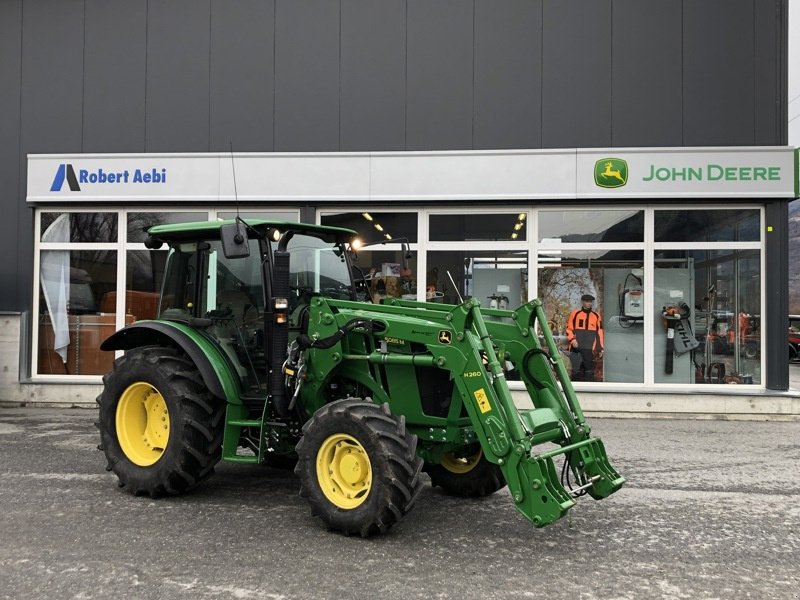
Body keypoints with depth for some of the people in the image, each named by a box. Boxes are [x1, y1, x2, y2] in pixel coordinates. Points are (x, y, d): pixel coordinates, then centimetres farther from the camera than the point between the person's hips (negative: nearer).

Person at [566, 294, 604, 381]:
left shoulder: (596, 316, 11)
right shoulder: (575, 314, 6)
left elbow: (599, 333, 13)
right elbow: (569, 329, 8)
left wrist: (600, 348, 9)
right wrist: (572, 340, -8)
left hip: (589, 349, 1)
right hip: (576, 348, -1)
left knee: (589, 371, 0)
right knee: (576, 370, 0)